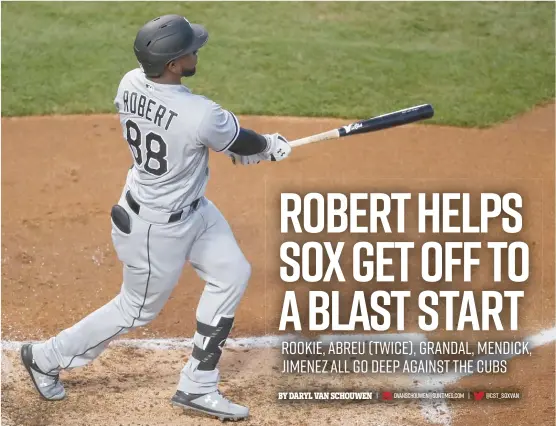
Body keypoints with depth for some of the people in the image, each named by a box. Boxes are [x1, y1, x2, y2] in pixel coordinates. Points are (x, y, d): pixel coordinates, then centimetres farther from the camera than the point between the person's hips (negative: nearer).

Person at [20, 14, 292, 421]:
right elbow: (245, 145, -14)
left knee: (231, 274, 15)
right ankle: (47, 357, 34)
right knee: (138, 309, 15)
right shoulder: (201, 115, -35)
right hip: (157, 227, -8)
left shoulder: (130, 84, -13)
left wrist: (237, 143, 7)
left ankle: (198, 387, 24)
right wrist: (271, 147, 9)